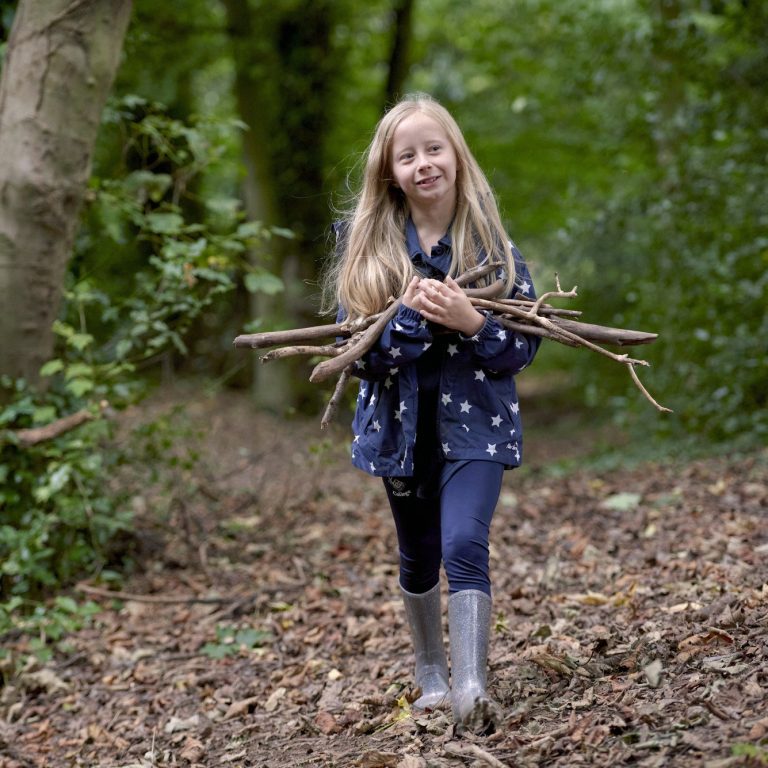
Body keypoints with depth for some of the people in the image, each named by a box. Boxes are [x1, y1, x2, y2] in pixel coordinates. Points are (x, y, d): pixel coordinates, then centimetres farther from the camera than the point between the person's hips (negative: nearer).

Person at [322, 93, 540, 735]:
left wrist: (471, 322, -24)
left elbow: (525, 346, -5)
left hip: (473, 420, -2)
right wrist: (411, 315, -25)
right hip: (401, 423, 2)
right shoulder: (367, 245, -3)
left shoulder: (491, 242, -5)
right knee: (419, 556, 16)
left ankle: (472, 688, -23)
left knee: (464, 544, -20)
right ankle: (432, 675, 35)